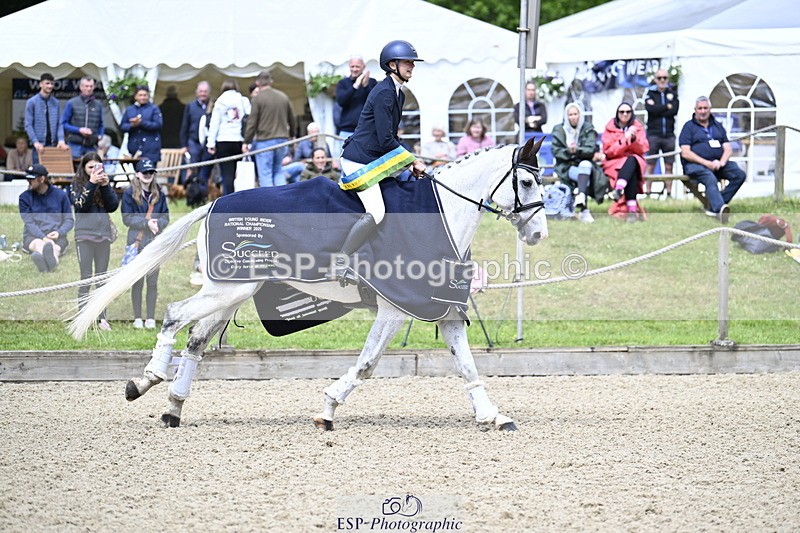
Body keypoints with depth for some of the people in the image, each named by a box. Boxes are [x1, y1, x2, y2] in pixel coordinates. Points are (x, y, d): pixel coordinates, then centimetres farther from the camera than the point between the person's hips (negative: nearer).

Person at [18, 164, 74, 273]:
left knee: (54, 248, -38)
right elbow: (29, 222, -3)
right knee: (39, 244, -38)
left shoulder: (60, 195, 10)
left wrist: (59, 232, -10)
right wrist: (43, 237, -20)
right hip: (33, 236, 0)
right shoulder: (25, 197, 7)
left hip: (56, 236, 0)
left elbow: (69, 220, 11)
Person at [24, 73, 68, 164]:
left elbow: (59, 123, 7)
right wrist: (35, 142, -15)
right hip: (39, 144, -3)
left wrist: (61, 140, -8)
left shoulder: (56, 102, 9)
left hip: (53, 143, 3)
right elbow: (28, 125, -4)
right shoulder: (32, 102, 0)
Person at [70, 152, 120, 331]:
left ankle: (102, 317, 12)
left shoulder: (105, 183, 10)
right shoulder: (76, 185, 3)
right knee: (86, 277, -4)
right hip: (84, 235, -3)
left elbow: (113, 206, -1)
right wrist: (91, 184, -17)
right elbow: (81, 205, -12)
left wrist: (105, 186, -11)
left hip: (104, 235, 3)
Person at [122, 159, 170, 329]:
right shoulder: (129, 194, -2)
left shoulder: (158, 194, 9)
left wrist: (157, 223, -14)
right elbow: (127, 218, -7)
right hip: (137, 243, -3)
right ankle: (137, 318, 9)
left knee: (152, 282, 4)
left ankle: (151, 318, 10)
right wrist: (147, 223, -17)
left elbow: (165, 217, 8)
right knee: (137, 282, 2)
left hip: (155, 243, 3)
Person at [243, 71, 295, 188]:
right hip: (282, 138, 5)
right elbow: (292, 119, 18)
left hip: (264, 140, -5)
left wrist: (247, 142, -2)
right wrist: (291, 135, 34)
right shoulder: (283, 96, 9)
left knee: (265, 174, 0)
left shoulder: (258, 98, -7)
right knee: (278, 171, 16)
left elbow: (252, 122, -9)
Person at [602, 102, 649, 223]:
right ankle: (632, 209, -44)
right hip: (614, 163, -2)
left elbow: (643, 149, 1)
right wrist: (625, 139, -18)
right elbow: (609, 151, -7)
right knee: (631, 174, -35)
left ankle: (619, 189, -52)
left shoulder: (637, 127, 11)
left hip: (635, 162, 2)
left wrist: (634, 138, -18)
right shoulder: (610, 128, 6)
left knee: (631, 160, -37)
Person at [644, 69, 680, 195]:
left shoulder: (673, 93, 13)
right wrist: (667, 106, -5)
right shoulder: (650, 93, 7)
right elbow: (650, 108, -12)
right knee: (650, 165, -4)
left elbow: (674, 110, -4)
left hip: (669, 134, 2)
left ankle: (669, 193, 5)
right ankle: (647, 192, -5)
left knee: (669, 166, 2)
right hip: (653, 134, -2)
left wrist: (658, 109, -8)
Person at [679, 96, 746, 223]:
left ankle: (713, 207, -26)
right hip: (695, 164, -5)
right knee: (711, 179, -37)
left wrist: (721, 162, -9)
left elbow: (728, 149, 15)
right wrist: (706, 163, -14)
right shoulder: (689, 127, 8)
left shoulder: (717, 126, 23)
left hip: (717, 164, 5)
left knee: (740, 175, -20)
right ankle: (720, 208, -60)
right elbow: (685, 153, -4)